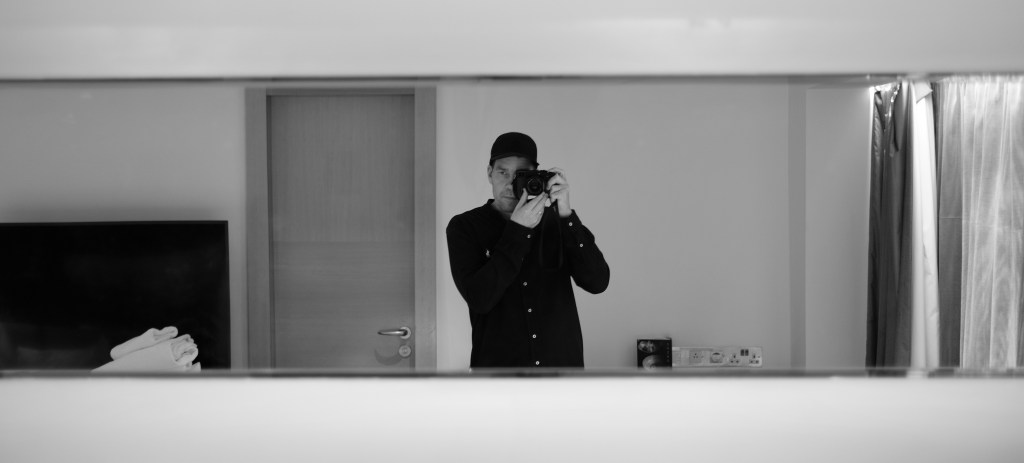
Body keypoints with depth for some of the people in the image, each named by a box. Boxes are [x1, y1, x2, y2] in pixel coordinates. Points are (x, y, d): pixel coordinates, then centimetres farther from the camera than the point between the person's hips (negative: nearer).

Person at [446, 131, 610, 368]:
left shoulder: (555, 219, 4)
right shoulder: (464, 227, 0)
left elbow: (597, 282, -8)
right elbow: (479, 298, -14)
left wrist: (566, 215, -15)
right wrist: (518, 231, -16)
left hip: (563, 362, 2)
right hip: (497, 365, -1)